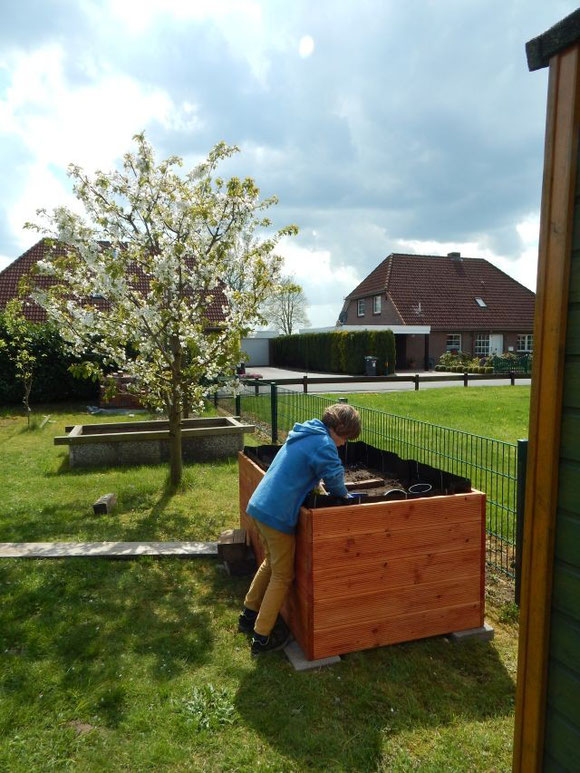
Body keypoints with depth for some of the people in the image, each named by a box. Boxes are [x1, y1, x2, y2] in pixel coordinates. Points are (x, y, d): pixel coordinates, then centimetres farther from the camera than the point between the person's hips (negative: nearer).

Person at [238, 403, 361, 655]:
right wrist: (344, 496, 6)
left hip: (259, 506, 9)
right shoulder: (324, 443, -15)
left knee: (271, 563, 27)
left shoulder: (304, 433, 14)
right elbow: (336, 483, -15)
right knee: (283, 576, 8)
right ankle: (262, 637, 18)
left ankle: (249, 616, 40)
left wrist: (318, 483, 13)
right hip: (277, 514, -9)